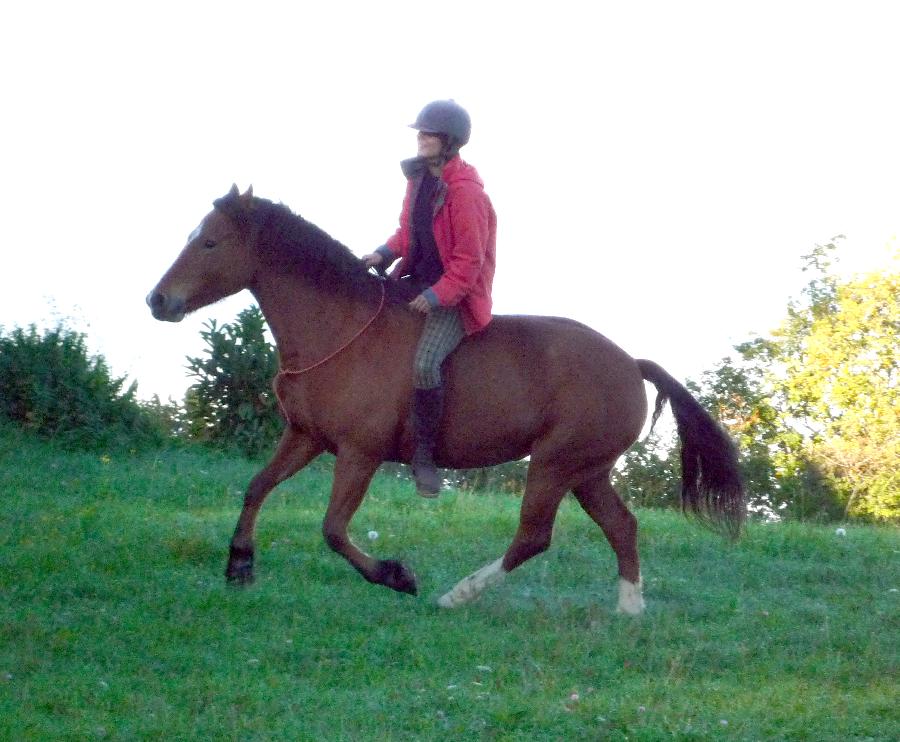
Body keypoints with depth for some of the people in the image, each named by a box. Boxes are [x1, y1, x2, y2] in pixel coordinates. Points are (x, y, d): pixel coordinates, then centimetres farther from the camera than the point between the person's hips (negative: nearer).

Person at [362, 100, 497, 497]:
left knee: (425, 363, -29)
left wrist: (437, 296, -24)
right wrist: (386, 253, 1)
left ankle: (424, 453, -15)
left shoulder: (466, 192, -20)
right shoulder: (420, 177, 6)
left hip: (456, 294, -9)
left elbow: (468, 259, -20)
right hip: (419, 280, 9)